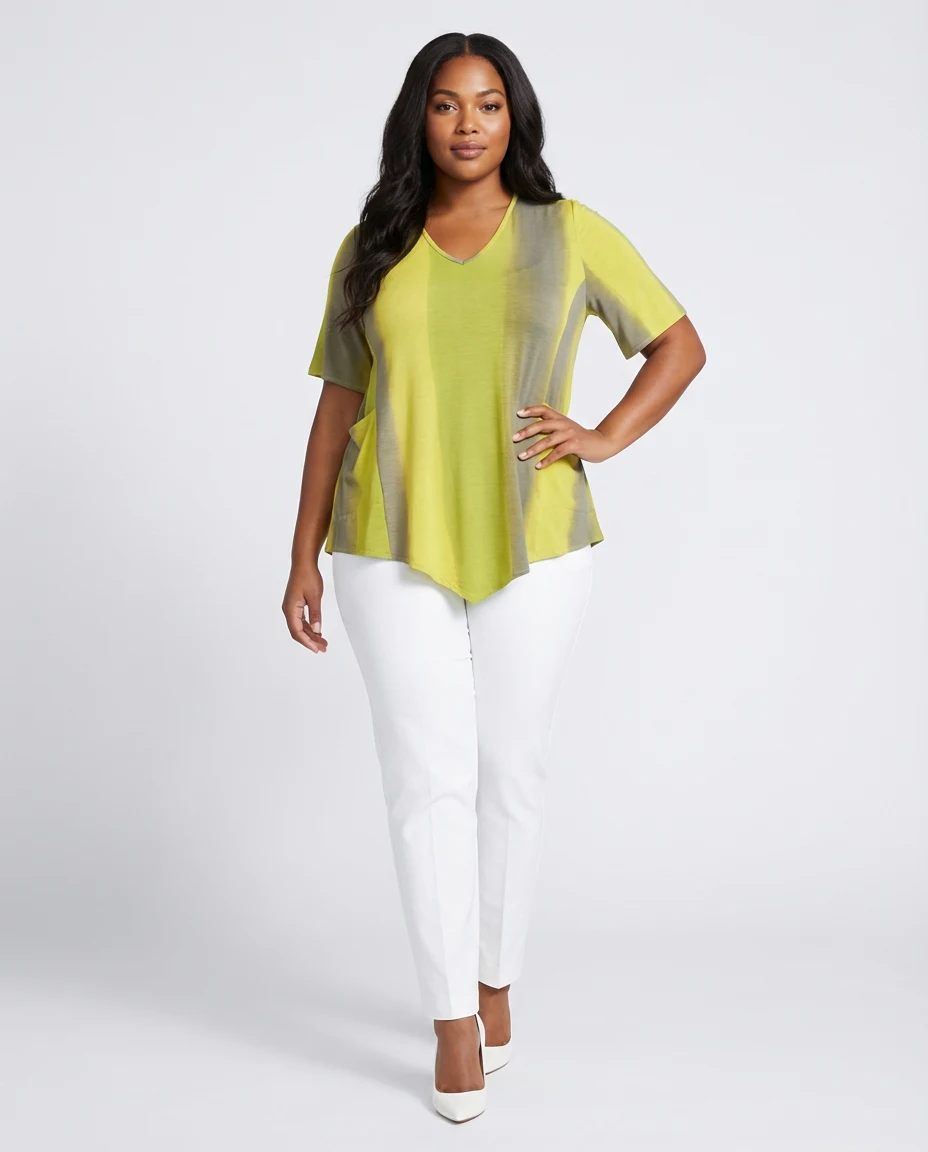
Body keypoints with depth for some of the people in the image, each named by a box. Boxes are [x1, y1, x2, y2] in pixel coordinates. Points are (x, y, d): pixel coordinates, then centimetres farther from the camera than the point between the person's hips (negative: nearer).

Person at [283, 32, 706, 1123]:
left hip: (532, 546, 0)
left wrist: (605, 437, -4)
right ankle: (455, 1023, 9)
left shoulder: (572, 234, 3)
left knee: (512, 768, 8)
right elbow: (337, 410, 8)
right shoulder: (370, 252, 7)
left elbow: (680, 345, 11)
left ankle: (494, 978, 28)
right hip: (393, 551, 1)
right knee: (427, 779, -2)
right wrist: (303, 560, 5)